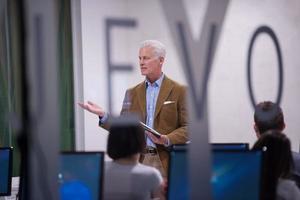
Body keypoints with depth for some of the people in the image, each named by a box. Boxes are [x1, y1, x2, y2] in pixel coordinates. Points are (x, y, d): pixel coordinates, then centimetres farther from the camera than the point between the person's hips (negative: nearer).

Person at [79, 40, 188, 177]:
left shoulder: (180, 91, 2)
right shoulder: (132, 93, 15)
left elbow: (188, 127, -1)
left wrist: (167, 139, -17)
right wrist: (103, 115, -1)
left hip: (165, 161, -3)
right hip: (137, 160, 3)